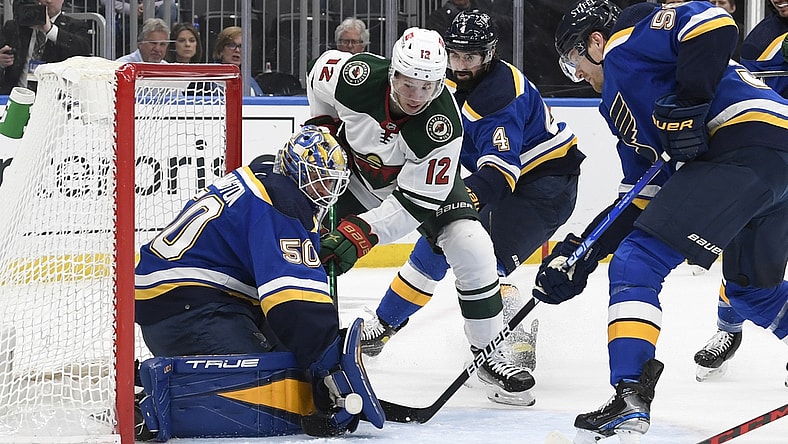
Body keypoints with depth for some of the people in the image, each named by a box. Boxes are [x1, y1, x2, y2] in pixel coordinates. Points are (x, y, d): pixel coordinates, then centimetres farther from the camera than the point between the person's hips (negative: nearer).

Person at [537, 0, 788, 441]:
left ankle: (630, 402, -18)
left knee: (637, 266, -11)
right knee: (751, 288, 31)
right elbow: (644, 195, 28)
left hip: (747, 143, -11)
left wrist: (689, 103, -15)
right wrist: (583, 253, 23)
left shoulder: (629, 37, 5)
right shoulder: (620, 101, 31)